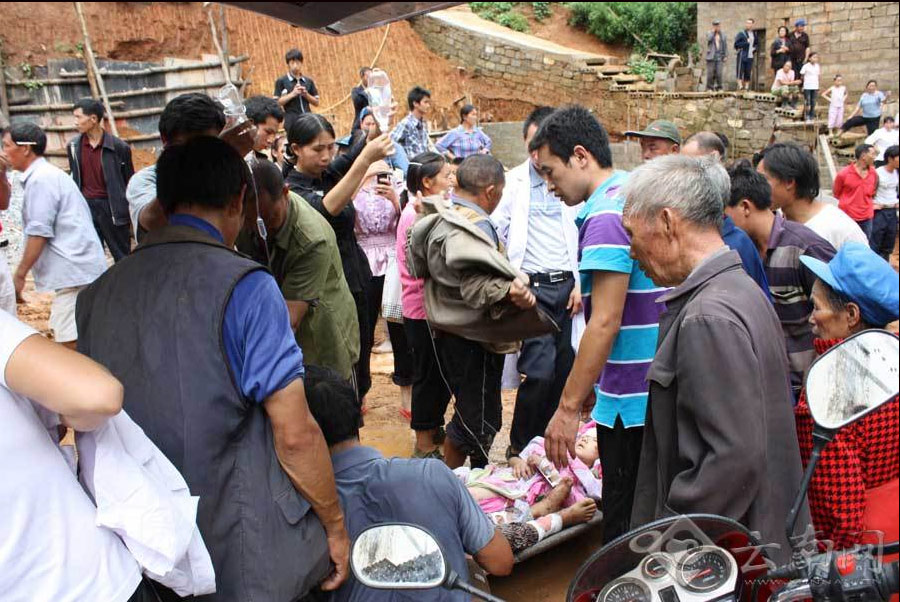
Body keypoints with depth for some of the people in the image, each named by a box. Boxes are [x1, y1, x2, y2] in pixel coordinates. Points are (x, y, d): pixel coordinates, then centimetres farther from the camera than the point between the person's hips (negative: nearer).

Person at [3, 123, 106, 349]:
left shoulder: (40, 179, -12)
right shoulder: (49, 174, 20)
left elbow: (39, 233, -17)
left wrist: (19, 275, -13)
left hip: (74, 272, -11)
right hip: (77, 270, 11)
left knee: (68, 342, -10)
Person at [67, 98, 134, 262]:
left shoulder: (118, 147, -8)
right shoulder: (73, 147, 3)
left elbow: (129, 181, -3)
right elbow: (73, 179, 13)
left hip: (112, 206, -3)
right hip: (86, 206, 3)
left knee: (123, 257, 7)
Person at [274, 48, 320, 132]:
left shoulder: (308, 81, 10)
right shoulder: (281, 81, 1)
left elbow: (316, 102, 13)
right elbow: (277, 102, -6)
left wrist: (306, 94, -5)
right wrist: (292, 94, -14)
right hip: (292, 122, -4)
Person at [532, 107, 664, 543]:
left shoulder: (607, 216, -18)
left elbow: (605, 323, -23)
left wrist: (569, 406, -19)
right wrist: (595, 382, 23)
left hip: (630, 402, -10)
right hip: (663, 391, 10)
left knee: (625, 527, 3)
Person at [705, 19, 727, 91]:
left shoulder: (723, 34, 13)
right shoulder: (709, 33, 7)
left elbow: (725, 45, 13)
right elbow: (709, 39, -17)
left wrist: (725, 56, 7)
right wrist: (713, 31, -8)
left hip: (719, 57, 1)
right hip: (711, 56, -1)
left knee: (719, 73, -6)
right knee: (710, 73, -3)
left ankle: (719, 87, 2)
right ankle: (709, 87, 5)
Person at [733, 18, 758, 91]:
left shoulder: (755, 35, 12)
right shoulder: (741, 34, -1)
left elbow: (757, 44, 24)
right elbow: (736, 44, -7)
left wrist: (755, 49, 3)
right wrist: (746, 42, -14)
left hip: (750, 56, 4)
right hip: (742, 55, -4)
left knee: (748, 72, 3)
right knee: (740, 71, -9)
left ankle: (747, 86, 8)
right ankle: (740, 85, -11)